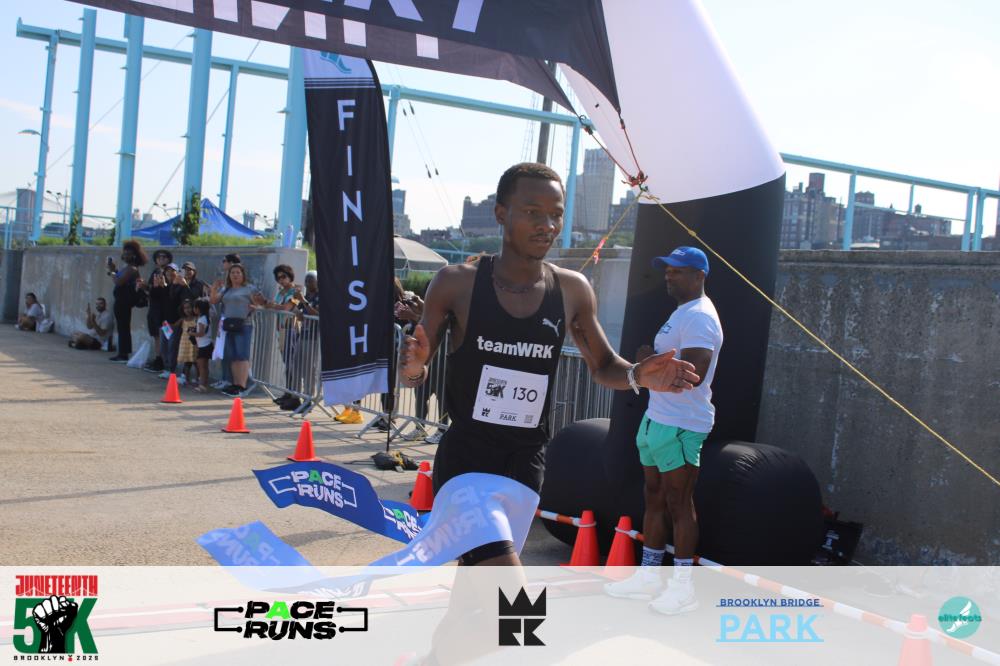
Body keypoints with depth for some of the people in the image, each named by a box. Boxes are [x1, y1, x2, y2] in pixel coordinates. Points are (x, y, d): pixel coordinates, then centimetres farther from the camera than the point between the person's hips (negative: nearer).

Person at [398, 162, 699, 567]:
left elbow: (603, 366, 16)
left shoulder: (572, 291, 2)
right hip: (465, 458, -4)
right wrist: (412, 366, -23)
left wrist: (636, 375, -7)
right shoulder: (457, 284, -7)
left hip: (525, 461, 4)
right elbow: (416, 373, 1)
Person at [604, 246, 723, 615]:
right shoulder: (681, 312, 17)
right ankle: (648, 575, 24)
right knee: (654, 498, 15)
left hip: (680, 425, -11)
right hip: (657, 418, 11)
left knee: (679, 504, -3)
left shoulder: (699, 317, -17)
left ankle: (683, 587, 6)